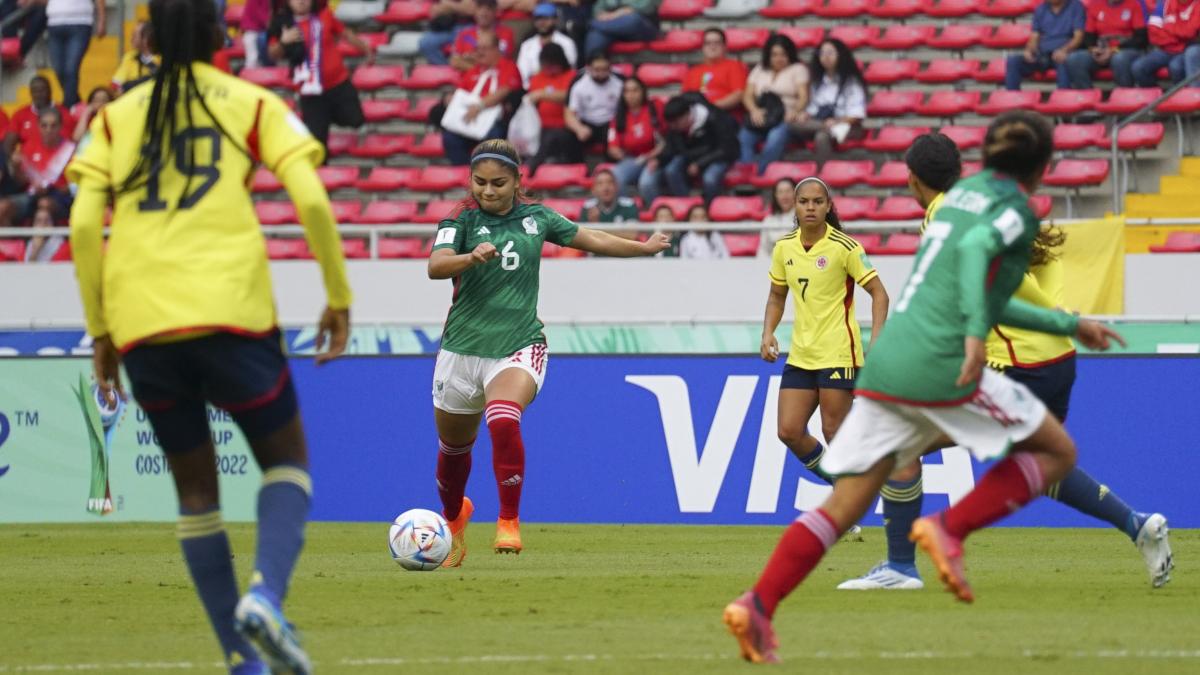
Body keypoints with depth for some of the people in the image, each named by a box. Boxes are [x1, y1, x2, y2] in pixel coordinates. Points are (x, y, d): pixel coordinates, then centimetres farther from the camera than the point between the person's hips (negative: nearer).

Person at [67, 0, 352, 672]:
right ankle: (266, 593, -14)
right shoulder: (254, 105, 8)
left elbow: (83, 225, 5)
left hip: (141, 325, 2)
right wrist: (340, 298, 6)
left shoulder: (116, 117, 14)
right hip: (229, 310, -2)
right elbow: (312, 200, -3)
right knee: (286, 459, 14)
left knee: (195, 485, 15)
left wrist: (100, 330, 11)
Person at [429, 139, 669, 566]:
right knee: (453, 447, 13)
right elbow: (436, 266, -22)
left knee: (504, 422, -29)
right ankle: (454, 516, 44)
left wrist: (645, 247, 31)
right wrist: (471, 256, -41)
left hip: (519, 346, 0)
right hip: (463, 349, 0)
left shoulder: (535, 218, 4)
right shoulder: (462, 219, -5)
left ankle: (509, 521, -17)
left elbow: (590, 239, 20)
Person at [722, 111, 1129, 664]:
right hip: (940, 369, -7)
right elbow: (975, 247, -22)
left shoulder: (962, 192, 24)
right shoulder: (1015, 208, 0)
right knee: (1056, 452, 9)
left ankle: (757, 606, -11)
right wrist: (975, 333, -29)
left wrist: (1068, 325, 38)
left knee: (842, 508, 5)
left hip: (885, 365, 7)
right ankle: (949, 529, -7)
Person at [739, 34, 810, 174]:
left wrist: (796, 111, -21)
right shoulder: (759, 70, 23)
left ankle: (756, 173, -44)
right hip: (760, 117, 3)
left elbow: (803, 96, 1)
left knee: (776, 137, -38)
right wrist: (754, 110, -10)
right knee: (743, 138, -31)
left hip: (786, 117, -3)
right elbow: (747, 96, 13)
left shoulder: (798, 69, 14)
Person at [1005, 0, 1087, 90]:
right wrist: (1029, 50, -11)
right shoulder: (1041, 9, 17)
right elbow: (1034, 38, 13)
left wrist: (1064, 50, -25)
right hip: (1042, 53, 4)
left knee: (1063, 61, -41)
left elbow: (1078, 37, -5)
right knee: (1013, 61, -23)